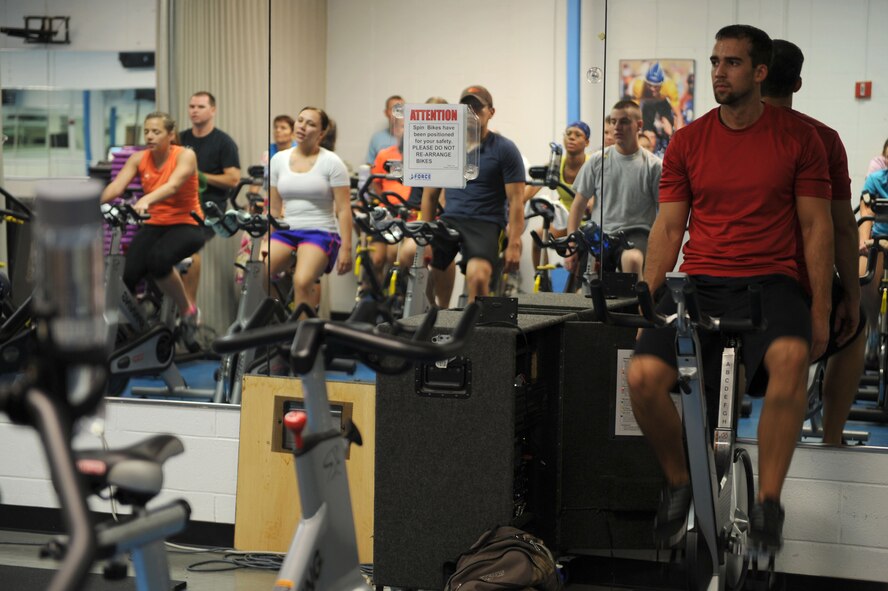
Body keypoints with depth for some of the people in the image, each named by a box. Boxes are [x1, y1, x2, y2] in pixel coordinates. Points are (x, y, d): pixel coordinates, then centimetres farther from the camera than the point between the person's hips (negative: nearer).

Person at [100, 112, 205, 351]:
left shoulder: (185, 156, -12)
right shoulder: (138, 159, 0)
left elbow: (172, 186, -31)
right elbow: (116, 186, -14)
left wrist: (145, 200, -51)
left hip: (186, 225, -4)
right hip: (154, 225, 4)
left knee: (158, 259, -36)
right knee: (129, 277, -22)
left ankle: (188, 311, -12)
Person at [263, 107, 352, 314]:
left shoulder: (332, 162, -2)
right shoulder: (278, 160, 10)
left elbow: (343, 209, -5)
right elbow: (274, 208, 14)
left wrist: (346, 248, -12)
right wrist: (267, 241, 5)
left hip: (320, 233, -4)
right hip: (286, 232, 4)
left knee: (301, 281, -32)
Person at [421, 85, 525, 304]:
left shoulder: (505, 150, 0)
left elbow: (516, 200, -4)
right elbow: (430, 193, 14)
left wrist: (514, 244, -12)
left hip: (485, 223, -5)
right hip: (449, 220, 5)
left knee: (477, 276, -30)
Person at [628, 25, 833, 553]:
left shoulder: (798, 137, 4)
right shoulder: (688, 141, 9)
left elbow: (817, 227, 3)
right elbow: (668, 227, 10)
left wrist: (820, 312, -3)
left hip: (770, 282, -2)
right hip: (700, 283, 2)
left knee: (791, 356, -37)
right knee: (643, 376, -23)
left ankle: (768, 503, -24)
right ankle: (680, 482, 5)